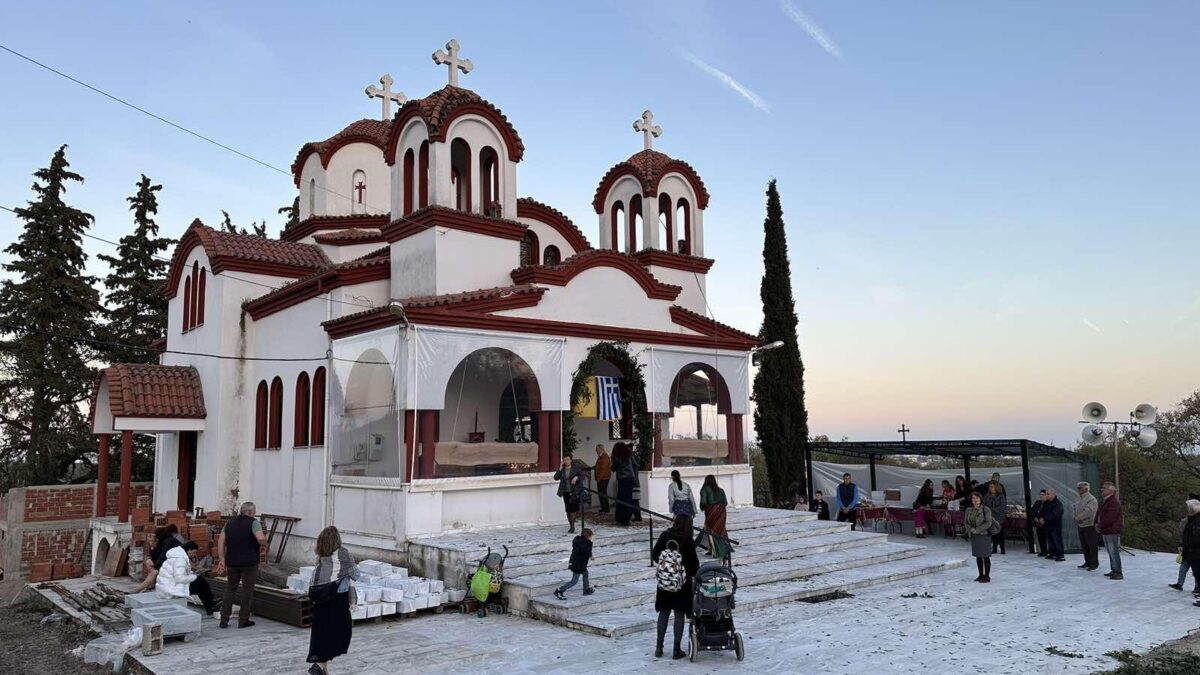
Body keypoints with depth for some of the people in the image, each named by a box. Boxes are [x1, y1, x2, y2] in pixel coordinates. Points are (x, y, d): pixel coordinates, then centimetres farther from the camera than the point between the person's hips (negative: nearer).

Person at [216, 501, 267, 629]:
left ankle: (224, 620, 15)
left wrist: (221, 559, 5)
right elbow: (261, 539, -22)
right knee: (247, 590, 6)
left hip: (232, 562, 5)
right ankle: (243, 620, 9)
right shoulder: (253, 522, -8)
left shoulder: (230, 522, 10)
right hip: (249, 563, -5)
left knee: (230, 589, 16)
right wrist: (264, 542, 1)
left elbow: (221, 540, 6)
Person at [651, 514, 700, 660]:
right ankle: (677, 650, 9)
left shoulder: (664, 536, -5)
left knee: (664, 612, 14)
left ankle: (659, 648, 16)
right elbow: (693, 562, -10)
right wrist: (695, 572, 11)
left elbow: (654, 556, -1)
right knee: (679, 614, 6)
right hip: (683, 582, -3)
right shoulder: (688, 541, -13)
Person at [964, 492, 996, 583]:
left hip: (984, 535, -5)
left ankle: (987, 576, 6)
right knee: (978, 556, 11)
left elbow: (988, 523, -16)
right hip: (974, 536, 6)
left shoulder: (986, 510, -10)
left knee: (985, 556, -1)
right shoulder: (969, 510, 6)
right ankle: (981, 575, 21)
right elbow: (966, 522, 9)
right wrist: (971, 529, -10)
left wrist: (977, 530, -18)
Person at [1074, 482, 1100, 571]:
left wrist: (1078, 518, -16)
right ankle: (1088, 562, 23)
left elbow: (1088, 511, -24)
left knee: (1092, 545, -2)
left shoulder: (1091, 499, -14)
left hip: (1089, 525, -9)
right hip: (1081, 525, 9)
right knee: (1084, 545, 14)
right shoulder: (1080, 499, 16)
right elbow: (1076, 510, 20)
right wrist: (1077, 519, 3)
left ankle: (1094, 563, 6)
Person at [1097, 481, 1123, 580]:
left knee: (1114, 552, -8)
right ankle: (1113, 570, 24)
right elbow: (1098, 513, 19)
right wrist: (1097, 523, 2)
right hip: (1105, 532, 10)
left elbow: (1109, 519, -22)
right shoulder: (1103, 501, 15)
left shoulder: (1114, 502, -17)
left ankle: (1118, 573, -4)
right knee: (1110, 552, 16)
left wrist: (1100, 526, -12)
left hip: (1112, 532, -10)